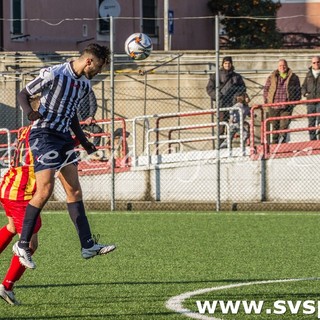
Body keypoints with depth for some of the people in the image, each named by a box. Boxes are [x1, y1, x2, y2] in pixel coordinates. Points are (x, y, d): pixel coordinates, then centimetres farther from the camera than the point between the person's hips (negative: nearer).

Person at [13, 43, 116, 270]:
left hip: (64, 137, 8)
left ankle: (88, 245, 7)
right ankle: (23, 245, -9)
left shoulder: (85, 85, 11)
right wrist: (29, 111, -26)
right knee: (45, 189, -17)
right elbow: (23, 94, -5)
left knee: (74, 191, 5)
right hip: (44, 134, -8)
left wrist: (84, 143, 23)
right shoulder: (53, 75, -13)